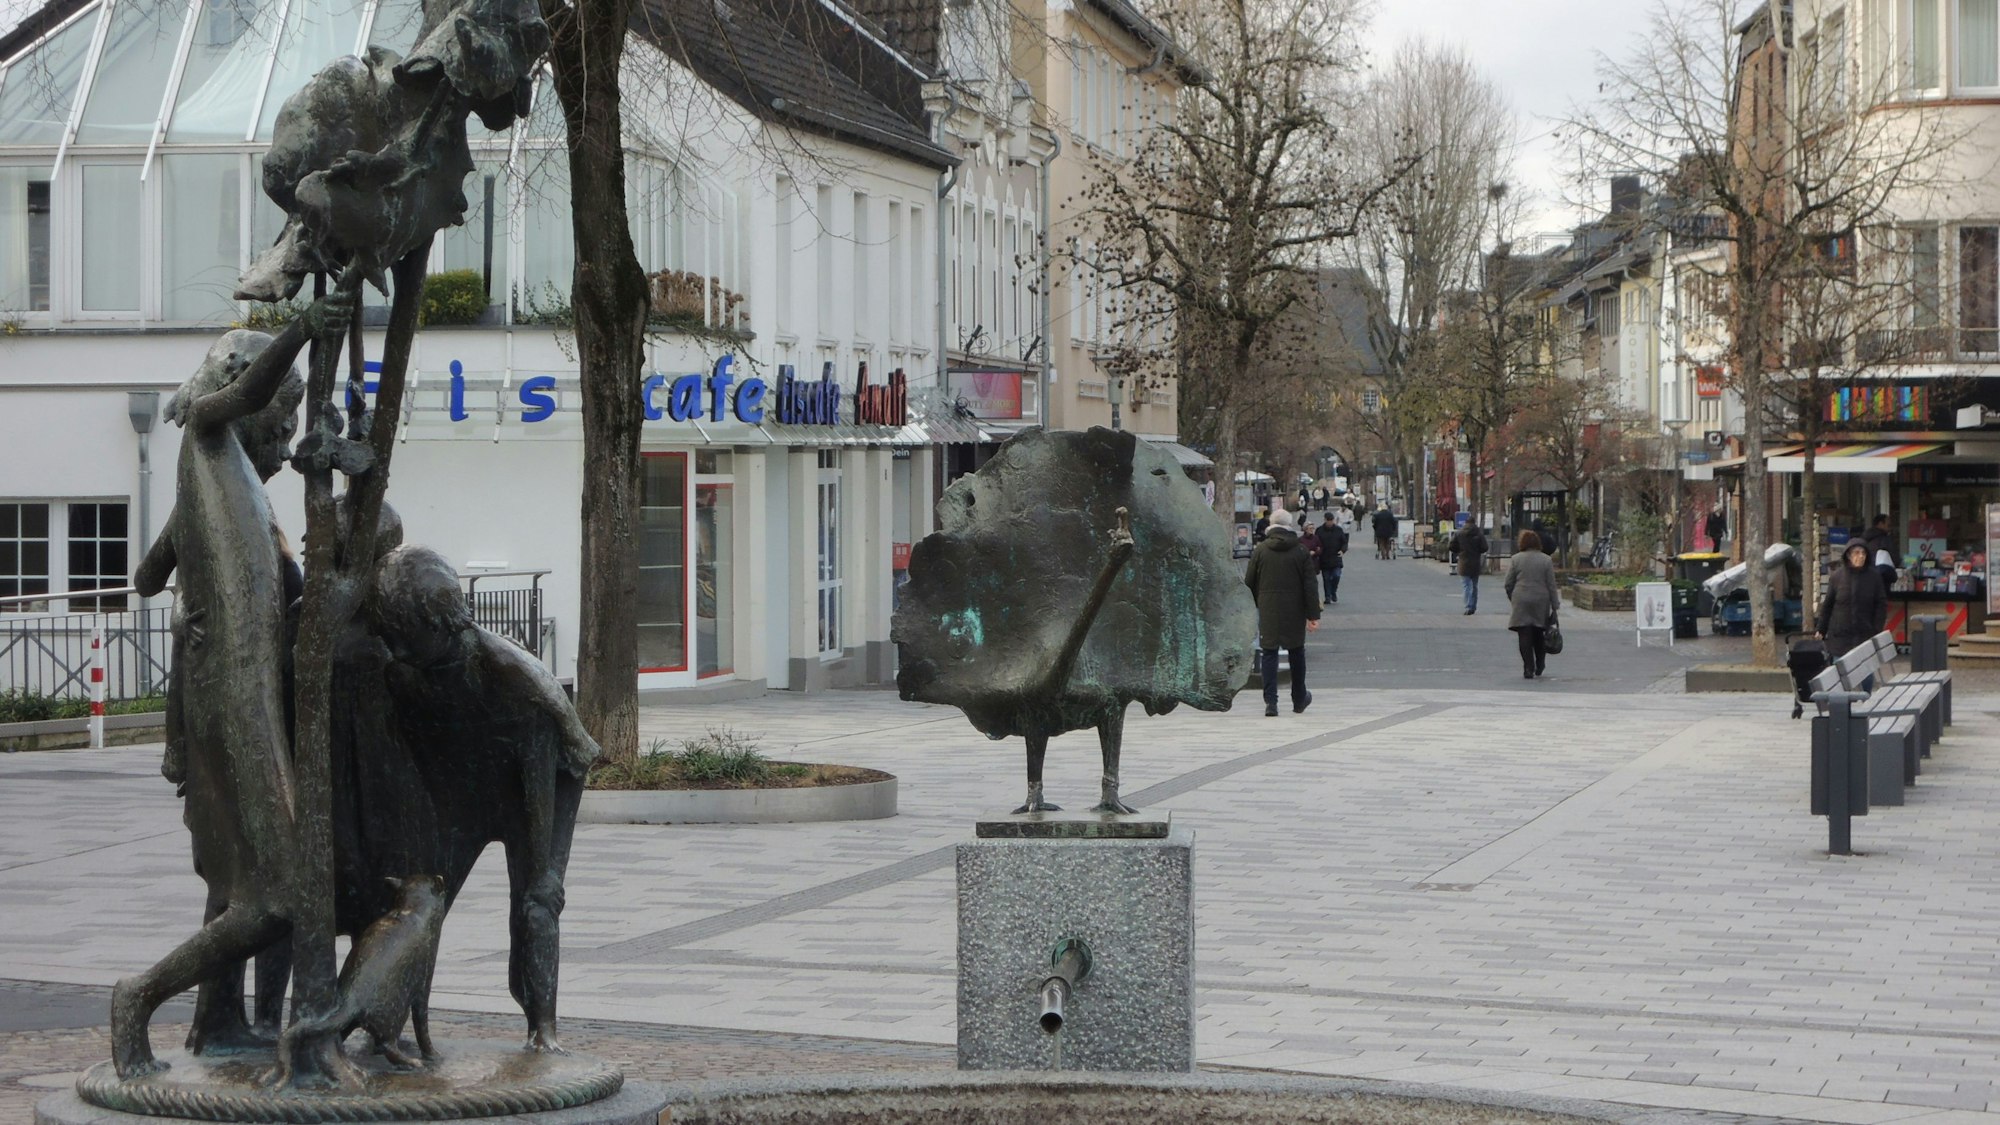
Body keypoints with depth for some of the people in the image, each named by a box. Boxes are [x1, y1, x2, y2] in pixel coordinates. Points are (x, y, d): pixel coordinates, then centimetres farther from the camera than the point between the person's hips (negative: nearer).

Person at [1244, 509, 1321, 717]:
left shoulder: (1260, 550, -1)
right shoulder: (1300, 552, -3)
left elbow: (1249, 583, 3)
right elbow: (1310, 586, -4)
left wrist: (1252, 607, 18)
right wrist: (1313, 615, -1)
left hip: (1268, 612, 0)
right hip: (1294, 613, 0)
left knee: (1269, 655, 2)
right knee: (1296, 653, 15)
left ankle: (1270, 702, -9)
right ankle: (1299, 700, 27)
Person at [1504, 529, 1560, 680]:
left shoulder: (1515, 559, -1)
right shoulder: (1546, 560, 2)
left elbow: (1508, 584, 0)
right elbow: (1551, 585, 1)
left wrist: (1512, 599, 16)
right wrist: (1554, 606, 5)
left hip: (1521, 602, -2)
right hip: (1541, 601, 2)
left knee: (1525, 636, -2)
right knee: (1538, 634, 17)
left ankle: (1528, 668, -9)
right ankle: (1539, 666, 25)